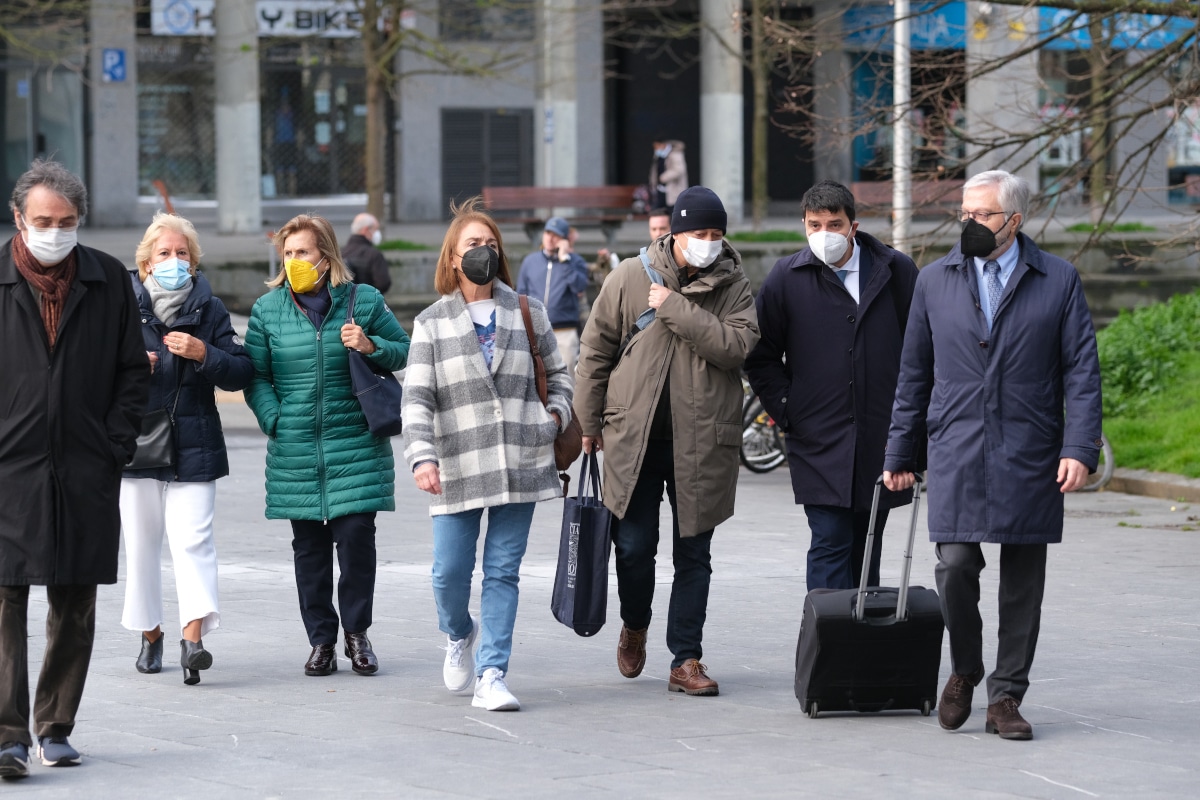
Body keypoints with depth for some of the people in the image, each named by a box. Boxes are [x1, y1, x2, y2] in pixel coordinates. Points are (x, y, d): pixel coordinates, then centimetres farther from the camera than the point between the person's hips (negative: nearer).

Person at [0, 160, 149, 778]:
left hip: (86, 472, 3)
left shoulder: (108, 280, 6)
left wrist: (116, 443, 2)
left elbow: (133, 369, 12)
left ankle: (55, 727, 19)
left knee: (75, 605, 8)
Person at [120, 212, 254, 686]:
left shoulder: (209, 310, 6)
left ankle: (193, 637, -21)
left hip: (193, 446, -1)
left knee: (192, 539, -13)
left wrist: (203, 354, -14)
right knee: (141, 543, 6)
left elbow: (241, 374, 3)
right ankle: (150, 635, 20)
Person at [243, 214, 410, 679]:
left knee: (356, 535, -5)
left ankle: (356, 631, 13)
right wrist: (274, 420, -6)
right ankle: (321, 640, 15)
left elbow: (403, 351, 11)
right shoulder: (268, 309, 5)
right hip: (295, 452, 1)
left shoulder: (364, 301, 2)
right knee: (308, 544, 5)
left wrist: (371, 347, -10)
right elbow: (255, 375, 7)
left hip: (356, 444, -1)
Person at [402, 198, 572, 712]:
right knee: (450, 571, -1)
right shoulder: (431, 323, 4)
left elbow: (556, 372, 22)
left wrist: (556, 414, 3)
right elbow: (417, 397, -3)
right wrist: (422, 456, -16)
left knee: (503, 571, 0)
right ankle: (459, 635, 32)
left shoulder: (527, 314, 10)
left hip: (520, 462, 1)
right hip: (458, 467, -1)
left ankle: (491, 676, 3)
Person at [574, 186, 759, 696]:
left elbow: (738, 344, -15)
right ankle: (634, 627, 31)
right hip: (634, 438, 0)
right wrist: (590, 420, 9)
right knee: (634, 545, 1)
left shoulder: (732, 286, 2)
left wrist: (675, 308, -16)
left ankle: (686, 661, 11)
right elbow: (596, 349, 9)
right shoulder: (630, 278, 2)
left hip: (702, 441, 0)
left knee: (693, 554, 4)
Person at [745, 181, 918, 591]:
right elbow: (761, 357, 7)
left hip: (881, 441, 2)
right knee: (830, 543, -9)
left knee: (867, 548, 10)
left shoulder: (897, 272, 3)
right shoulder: (787, 277, 0)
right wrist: (786, 412, -1)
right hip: (819, 441, -2)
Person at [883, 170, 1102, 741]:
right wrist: (899, 454, 12)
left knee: (1022, 582, 3)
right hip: (956, 456, 1)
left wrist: (1080, 448, -10)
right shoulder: (935, 281, 10)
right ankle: (964, 672, 15)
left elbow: (1081, 371, 1)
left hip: (1029, 458, -1)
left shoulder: (1058, 281, 4)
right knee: (956, 566, -9)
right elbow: (913, 374, 14)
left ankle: (1005, 698, 12)